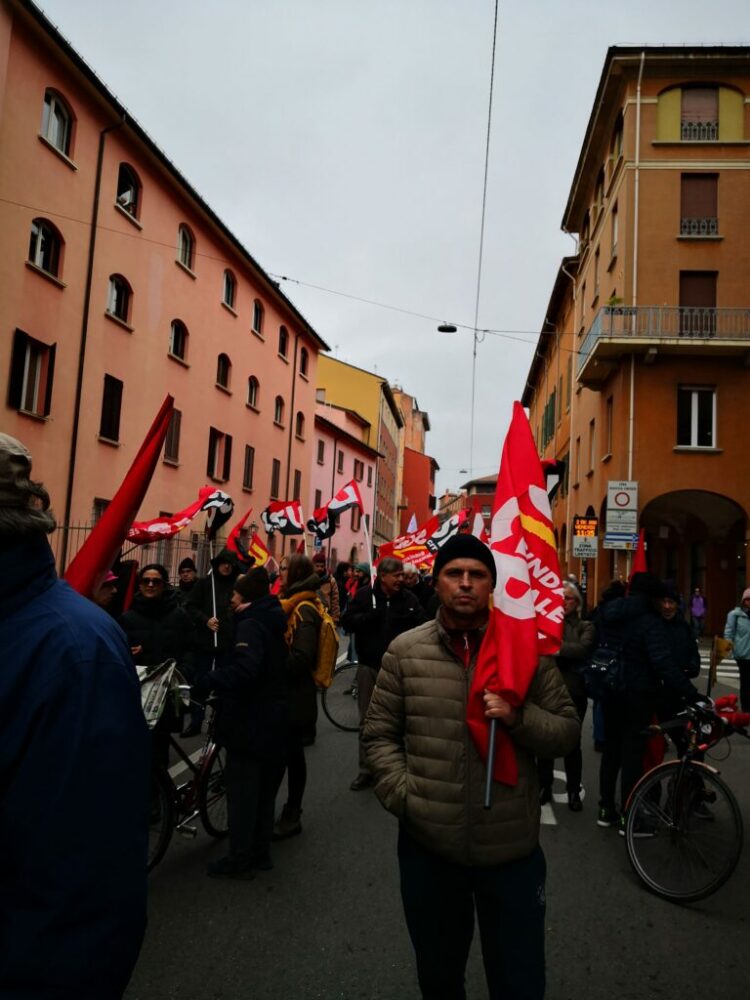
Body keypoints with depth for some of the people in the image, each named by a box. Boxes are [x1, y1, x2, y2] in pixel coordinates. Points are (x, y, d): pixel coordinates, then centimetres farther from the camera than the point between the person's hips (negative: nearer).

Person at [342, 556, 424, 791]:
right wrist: (369, 616, -22)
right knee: (367, 720, 10)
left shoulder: (408, 598, -4)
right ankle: (366, 770, 23)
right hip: (369, 666, 1)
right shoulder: (365, 594, -4)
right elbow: (348, 622, -6)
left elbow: (421, 625, -2)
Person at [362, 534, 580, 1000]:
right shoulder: (405, 651, -3)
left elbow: (568, 731, -1)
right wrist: (403, 796, -11)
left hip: (512, 849, -1)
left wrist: (519, 718, -19)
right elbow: (380, 734, 3)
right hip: (428, 847, 1)